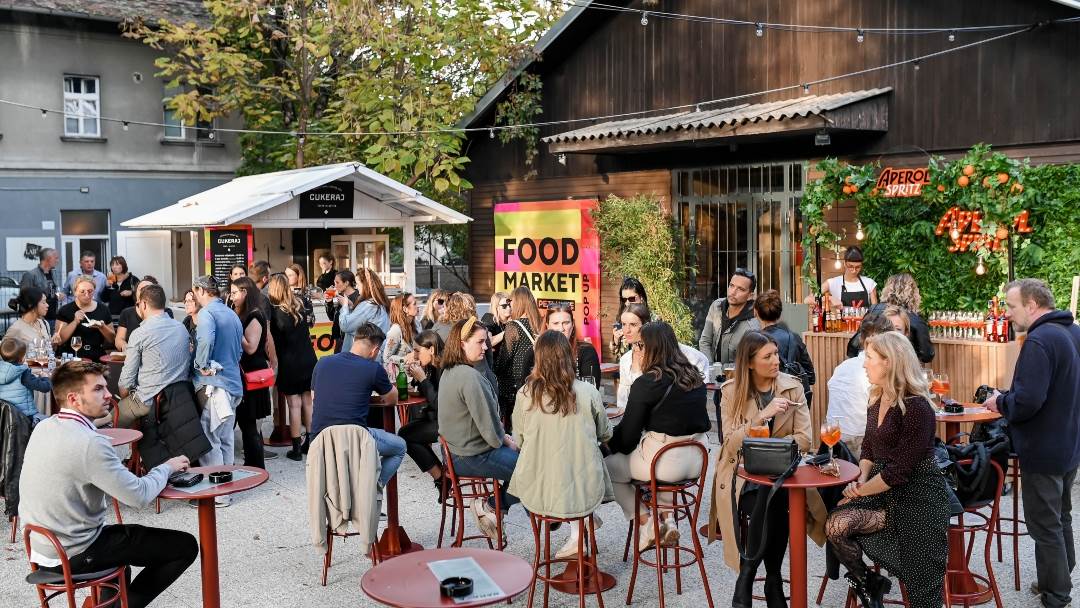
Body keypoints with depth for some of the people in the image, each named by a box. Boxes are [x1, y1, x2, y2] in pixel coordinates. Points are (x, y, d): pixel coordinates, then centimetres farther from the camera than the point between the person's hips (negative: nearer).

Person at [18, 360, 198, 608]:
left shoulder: (43, 427, 1)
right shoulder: (90, 443, -26)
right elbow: (139, 496, -22)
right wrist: (167, 467, -5)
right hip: (74, 555, -9)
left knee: (121, 533, 36)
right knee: (185, 545, -3)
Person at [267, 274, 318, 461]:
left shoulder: (276, 313, -13)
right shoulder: (300, 306, 3)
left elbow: (276, 340, -8)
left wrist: (275, 362, 4)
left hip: (290, 363, -5)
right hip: (308, 360, 5)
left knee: (294, 405, -1)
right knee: (308, 402, 12)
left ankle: (296, 449, 3)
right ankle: (309, 442, 21)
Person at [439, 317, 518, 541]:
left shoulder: (449, 372, 9)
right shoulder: (470, 376, -24)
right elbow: (487, 422, -21)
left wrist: (502, 437, 10)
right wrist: (504, 441, -2)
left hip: (457, 450, 10)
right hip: (473, 458, -10)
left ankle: (493, 505, 13)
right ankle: (492, 506, 4)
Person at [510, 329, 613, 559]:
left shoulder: (526, 394, -9)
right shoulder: (588, 392, -10)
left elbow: (518, 441, 5)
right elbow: (605, 434, 7)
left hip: (537, 495, 0)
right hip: (584, 493, 0)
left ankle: (578, 534, 26)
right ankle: (578, 531, 27)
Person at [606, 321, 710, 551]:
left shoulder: (646, 383, -14)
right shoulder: (695, 377, 7)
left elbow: (629, 431, -9)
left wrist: (611, 446, 13)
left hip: (667, 463, -7)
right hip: (697, 459, 8)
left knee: (607, 467, 13)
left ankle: (646, 523, 8)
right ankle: (666, 519, 18)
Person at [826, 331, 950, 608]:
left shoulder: (916, 408, -19)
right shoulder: (876, 400, 7)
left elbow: (900, 470, -20)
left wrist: (861, 490, -12)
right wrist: (861, 479, -2)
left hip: (916, 497, -7)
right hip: (883, 490, 7)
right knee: (835, 525, -18)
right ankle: (869, 584, 4)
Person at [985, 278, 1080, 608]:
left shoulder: (1039, 341, -25)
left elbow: (1026, 402, -32)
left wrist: (999, 402, -12)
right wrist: (1009, 399, 15)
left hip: (1043, 451, -9)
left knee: (1045, 525, 4)